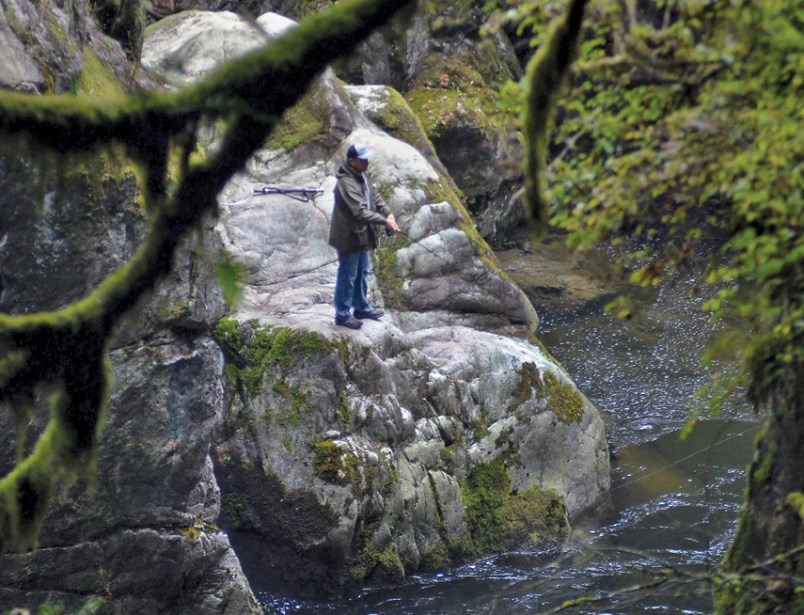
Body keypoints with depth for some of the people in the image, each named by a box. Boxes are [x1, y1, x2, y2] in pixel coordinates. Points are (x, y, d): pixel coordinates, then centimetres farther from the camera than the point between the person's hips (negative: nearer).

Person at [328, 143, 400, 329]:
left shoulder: (362, 175, 2)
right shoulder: (346, 183, -29)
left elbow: (374, 196, 9)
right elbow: (361, 211, -34)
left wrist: (388, 213, -7)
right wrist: (384, 222, -31)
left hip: (361, 234, 9)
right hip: (348, 237, -9)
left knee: (362, 272, 23)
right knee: (347, 277, 5)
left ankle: (362, 307, 40)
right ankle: (343, 314, 19)